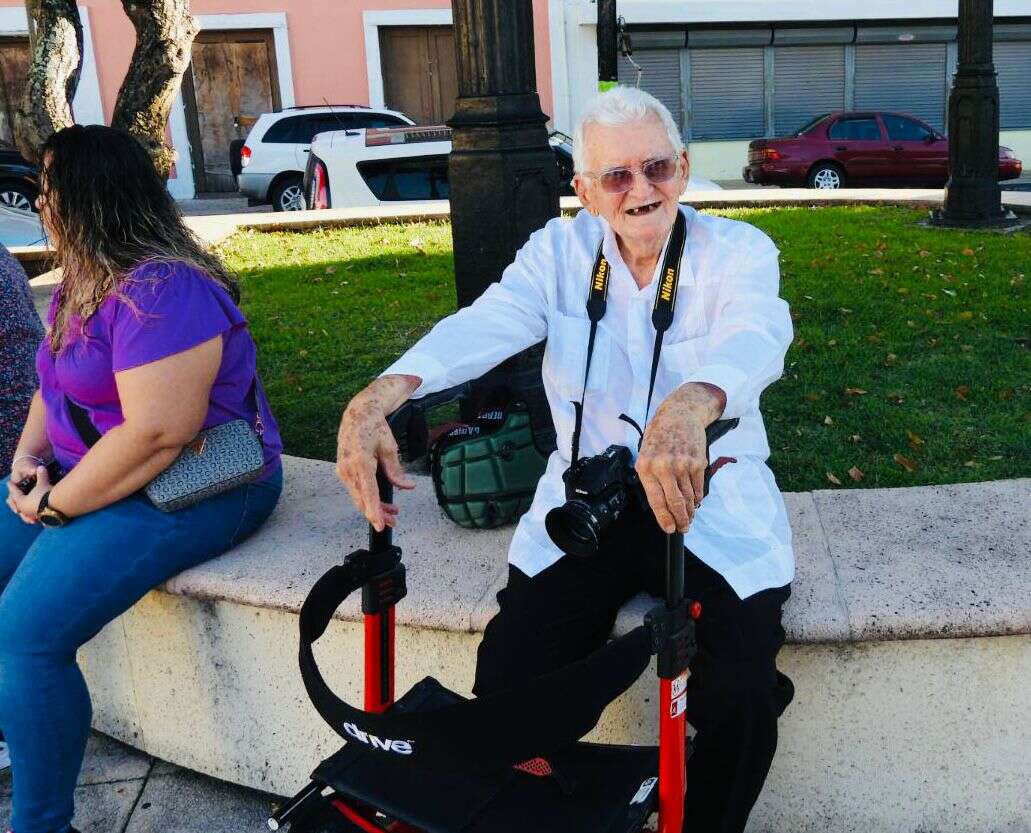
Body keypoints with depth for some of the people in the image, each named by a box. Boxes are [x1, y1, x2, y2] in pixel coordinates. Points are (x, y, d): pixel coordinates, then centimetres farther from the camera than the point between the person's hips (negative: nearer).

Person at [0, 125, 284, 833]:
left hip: (194, 488, -10)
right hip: (86, 472, 11)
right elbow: (57, 385, 21)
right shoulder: (81, 281, 10)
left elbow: (156, 435, -30)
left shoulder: (160, 290, -23)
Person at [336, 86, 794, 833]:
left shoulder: (738, 251, -4)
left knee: (740, 696, -22)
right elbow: (485, 324, -18)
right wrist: (387, 390, -41)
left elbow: (756, 334, -28)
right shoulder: (559, 251, 2)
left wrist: (693, 403, -53)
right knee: (509, 680, -16)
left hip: (711, 501, -1)